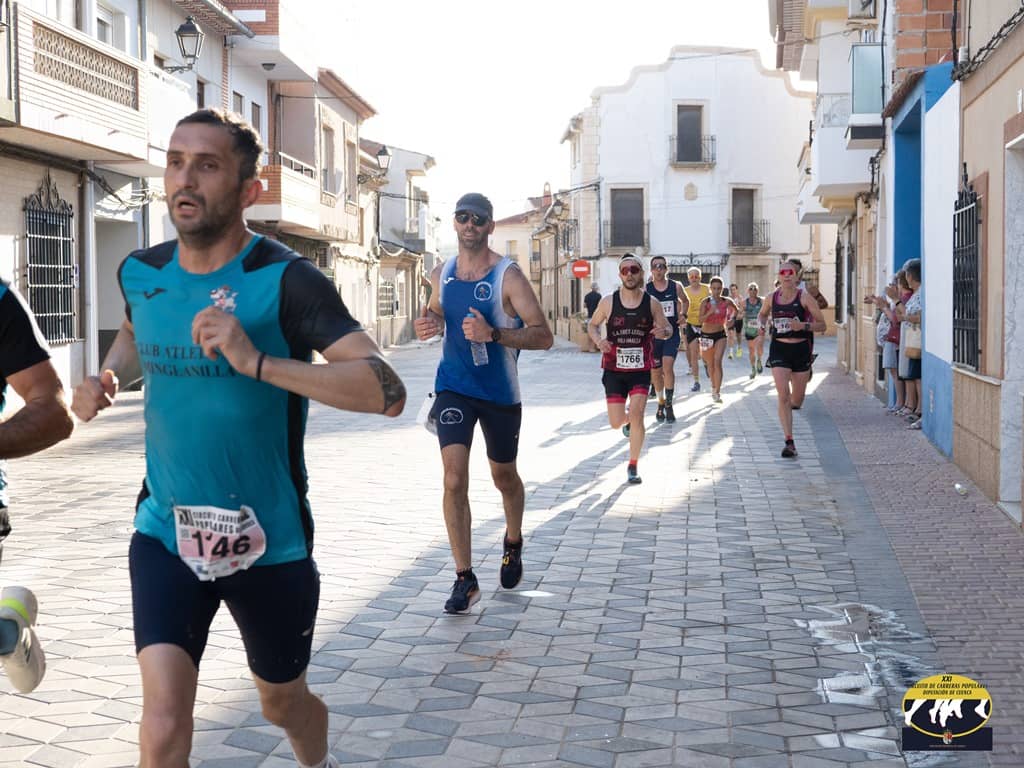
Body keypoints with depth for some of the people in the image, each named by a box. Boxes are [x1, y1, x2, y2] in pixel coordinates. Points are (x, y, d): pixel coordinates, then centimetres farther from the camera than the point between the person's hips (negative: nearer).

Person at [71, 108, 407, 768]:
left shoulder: (286, 281, -17)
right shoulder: (141, 273, -2)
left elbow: (387, 391, -28)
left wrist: (256, 361, -35)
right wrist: (109, 377, 1)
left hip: (268, 539, -2)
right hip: (166, 531, 2)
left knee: (284, 702, 20)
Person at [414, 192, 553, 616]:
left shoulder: (508, 275, -13)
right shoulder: (441, 274, 2)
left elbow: (543, 336, -17)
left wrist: (492, 333, -30)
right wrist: (432, 324, -2)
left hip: (500, 393, -2)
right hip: (453, 388, 2)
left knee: (504, 477, 16)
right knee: (454, 481, -12)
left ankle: (513, 543, 46)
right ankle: (464, 579, -5)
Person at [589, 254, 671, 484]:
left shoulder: (652, 303, -3)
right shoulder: (609, 301, -4)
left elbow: (668, 328, 8)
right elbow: (593, 324, 10)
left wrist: (663, 332, -17)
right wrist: (599, 341, -11)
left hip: (641, 370, -1)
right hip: (614, 370, 1)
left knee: (636, 414, -16)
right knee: (616, 422, 0)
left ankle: (633, 466, 0)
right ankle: (628, 420, 42)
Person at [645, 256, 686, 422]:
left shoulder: (676, 287, -1)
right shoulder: (646, 290, -4)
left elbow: (684, 301, 20)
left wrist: (682, 315, 11)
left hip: (672, 333, -1)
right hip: (653, 334, 1)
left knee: (668, 367, -18)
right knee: (656, 372, 9)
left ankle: (669, 404, -7)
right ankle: (661, 403, 28)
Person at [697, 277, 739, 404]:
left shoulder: (727, 301, -6)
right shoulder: (705, 302, -10)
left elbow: (736, 310, 15)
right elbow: (701, 320, -19)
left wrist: (731, 319, 0)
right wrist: (710, 312, -34)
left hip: (720, 335, -1)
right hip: (706, 335, 1)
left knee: (717, 361, -17)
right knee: (710, 365, 11)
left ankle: (717, 393, -17)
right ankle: (714, 387, 34)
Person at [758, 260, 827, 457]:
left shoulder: (804, 297, -6)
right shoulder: (772, 298, 3)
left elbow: (822, 324, -5)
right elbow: (762, 314, 24)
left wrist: (803, 325, -22)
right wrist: (761, 324, 1)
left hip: (801, 348, -1)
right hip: (779, 348, 1)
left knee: (796, 401, 10)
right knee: (783, 396, -13)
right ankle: (789, 442, -10)